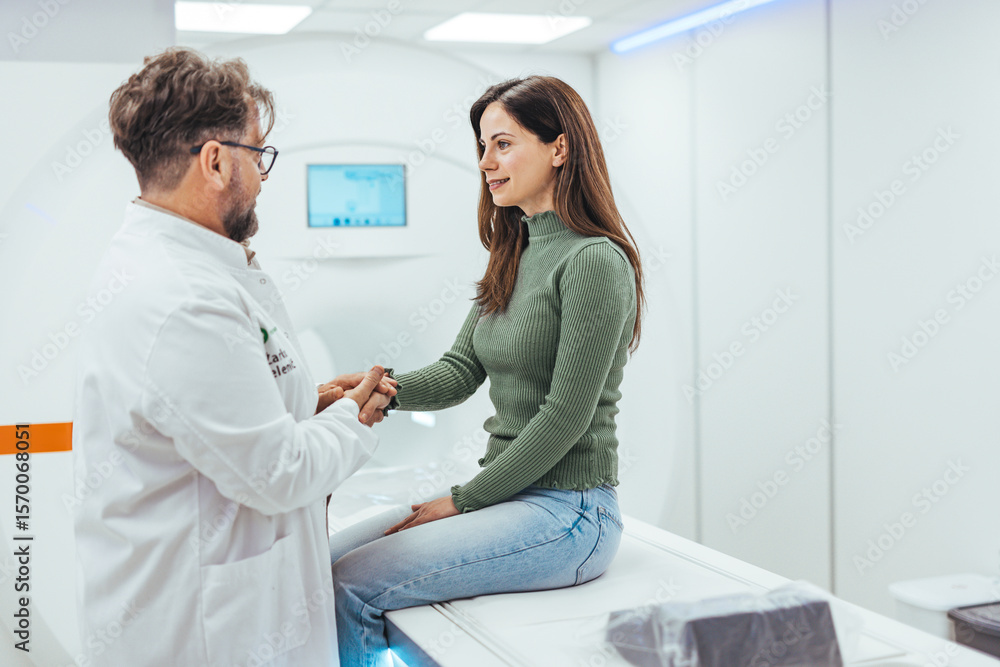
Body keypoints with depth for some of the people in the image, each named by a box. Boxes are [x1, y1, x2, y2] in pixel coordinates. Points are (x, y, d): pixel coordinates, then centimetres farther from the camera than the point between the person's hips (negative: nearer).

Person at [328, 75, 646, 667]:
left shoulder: (594, 261, -14)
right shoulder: (513, 258, 14)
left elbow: (565, 416, -17)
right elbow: (461, 371, 8)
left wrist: (464, 500, -11)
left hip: (569, 512, -9)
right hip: (512, 497, 9)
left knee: (352, 586, -16)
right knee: (328, 557, 3)